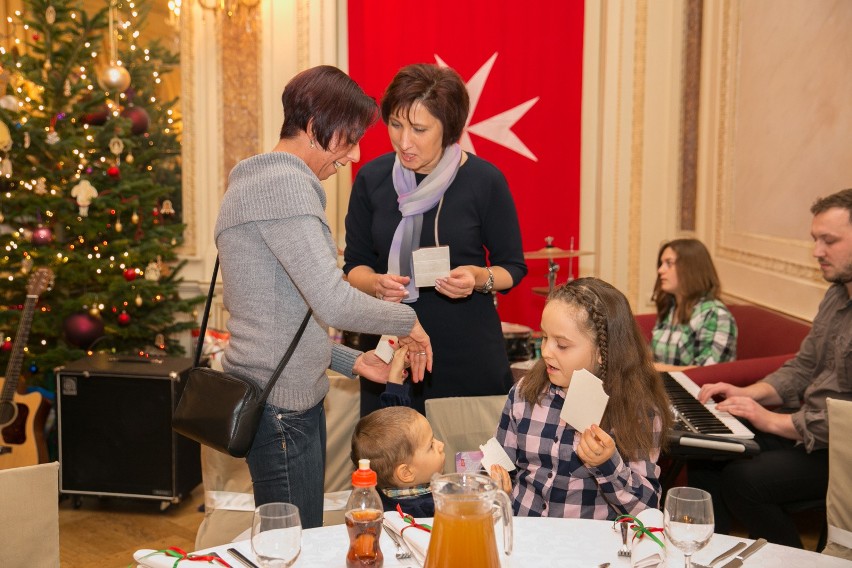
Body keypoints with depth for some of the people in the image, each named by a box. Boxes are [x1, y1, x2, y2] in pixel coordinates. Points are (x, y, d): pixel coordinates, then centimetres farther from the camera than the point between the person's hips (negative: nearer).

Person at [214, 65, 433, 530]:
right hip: (282, 404, -10)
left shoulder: (264, 180, 17)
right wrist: (407, 321, -9)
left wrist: (350, 361, 14)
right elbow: (333, 300, -25)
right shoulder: (283, 183, -15)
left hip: (294, 396, 10)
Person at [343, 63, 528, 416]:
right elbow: (355, 265, 8)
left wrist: (480, 278, -18)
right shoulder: (372, 178, 0)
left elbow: (513, 268, 2)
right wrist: (376, 283, -13)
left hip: (468, 352, -2)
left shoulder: (484, 181, -8)